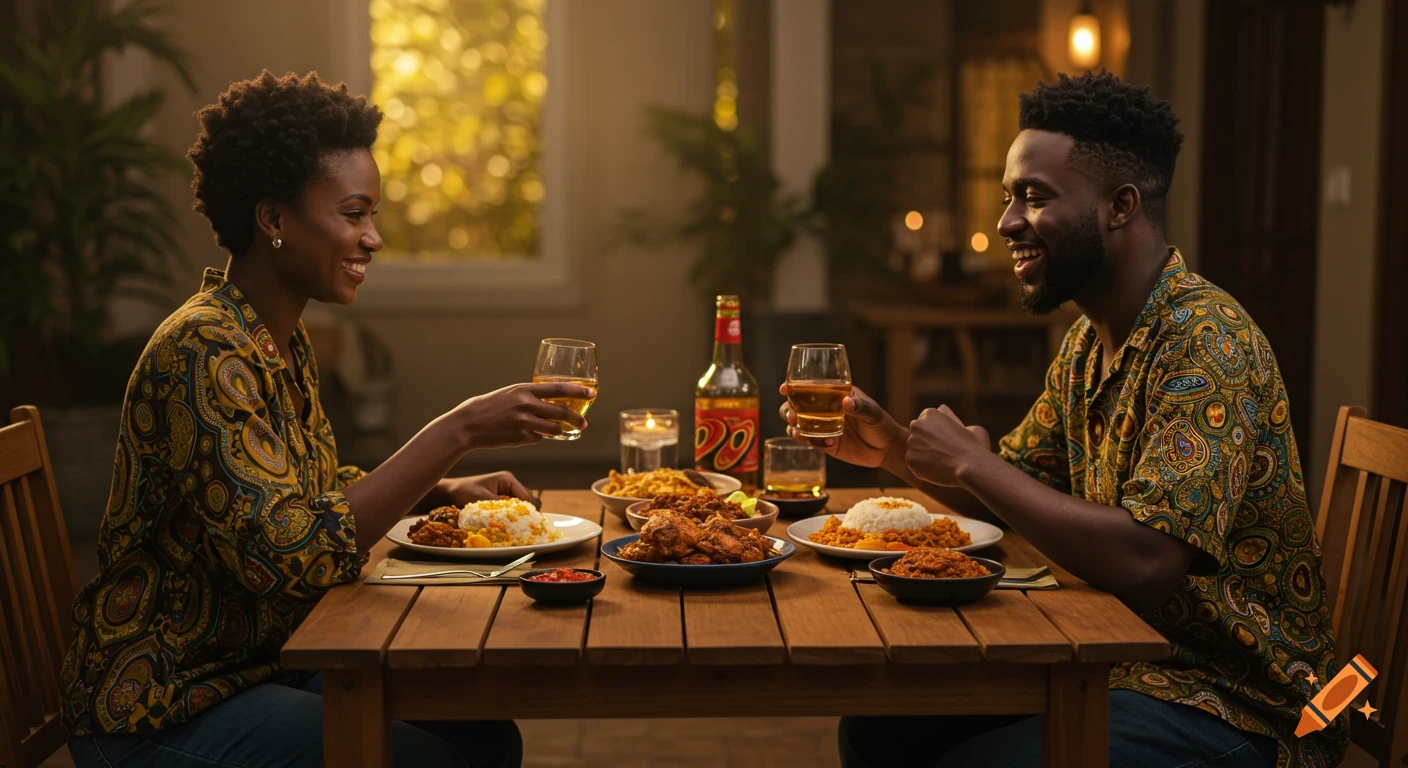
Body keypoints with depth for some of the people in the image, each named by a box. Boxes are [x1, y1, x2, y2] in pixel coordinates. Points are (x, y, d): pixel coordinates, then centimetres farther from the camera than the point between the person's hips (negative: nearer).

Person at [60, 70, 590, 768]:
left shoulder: (284, 337, 6)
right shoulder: (204, 351, -23)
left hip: (263, 663, 9)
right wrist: (460, 431, -31)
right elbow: (292, 553, -32)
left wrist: (445, 490, 3)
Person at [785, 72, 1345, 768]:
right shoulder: (1087, 344, 8)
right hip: (1118, 661, 9)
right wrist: (891, 448, 0)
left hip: (1234, 704, -8)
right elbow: (1015, 491, 16)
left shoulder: (1206, 340, -23)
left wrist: (971, 462, -22)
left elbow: (1145, 561, -33)